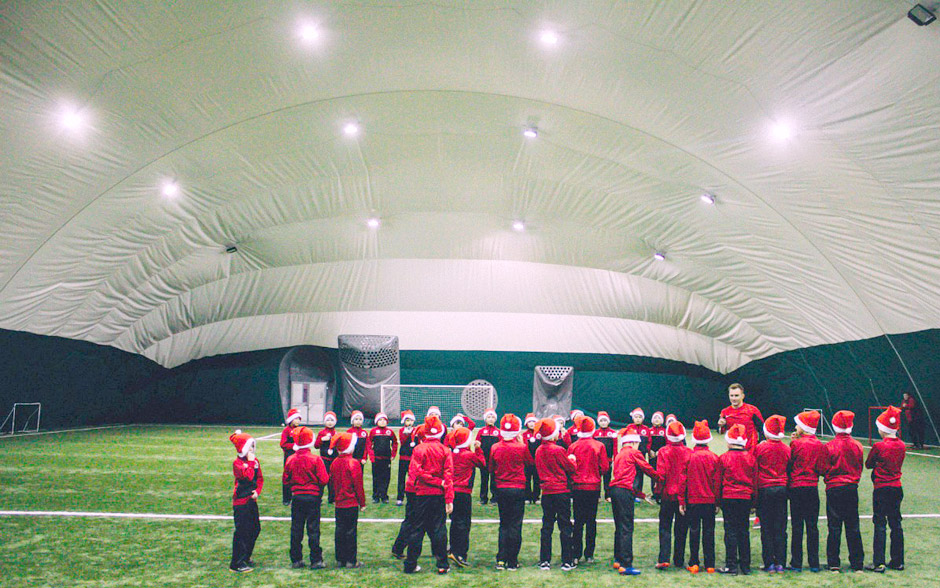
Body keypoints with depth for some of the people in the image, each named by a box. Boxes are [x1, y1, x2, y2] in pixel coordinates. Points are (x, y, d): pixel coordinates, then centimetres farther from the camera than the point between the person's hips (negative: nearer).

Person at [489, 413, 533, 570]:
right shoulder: (521, 448, -11)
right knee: (515, 525, 4)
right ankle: (512, 561, 7)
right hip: (518, 489, -2)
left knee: (504, 524, 14)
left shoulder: (495, 448, -5)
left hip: (501, 489, 3)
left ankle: (501, 560, 10)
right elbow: (531, 462, 7)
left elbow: (491, 469, 6)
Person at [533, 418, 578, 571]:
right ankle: (567, 561, 8)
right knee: (565, 526, 4)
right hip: (561, 491, -5)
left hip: (546, 492, 5)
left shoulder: (539, 451, 4)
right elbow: (571, 468, -6)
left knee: (547, 526, 10)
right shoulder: (558, 450, -15)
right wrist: (572, 459, 16)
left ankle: (544, 561, 11)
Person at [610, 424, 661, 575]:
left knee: (619, 527, 17)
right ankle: (625, 565, -9)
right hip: (625, 491, -8)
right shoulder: (634, 453, -3)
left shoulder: (619, 454, 20)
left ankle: (618, 560, 23)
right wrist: (660, 478, 20)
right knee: (627, 529, -8)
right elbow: (647, 469, 3)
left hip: (614, 489, 8)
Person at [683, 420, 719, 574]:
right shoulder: (714, 458, -3)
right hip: (710, 500, 1)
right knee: (708, 531, 7)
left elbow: (683, 480, -4)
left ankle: (694, 564, 8)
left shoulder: (688, 457, -6)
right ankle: (710, 564, 11)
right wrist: (717, 501, 8)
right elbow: (717, 481, 0)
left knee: (694, 531, 6)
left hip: (693, 500, -1)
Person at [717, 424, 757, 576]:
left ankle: (731, 566, 1)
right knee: (744, 531, 11)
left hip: (728, 498, -3)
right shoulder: (751, 457, 3)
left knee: (731, 531, 1)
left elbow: (718, 481, -1)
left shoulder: (723, 458, -5)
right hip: (746, 498, 3)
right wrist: (753, 501, 15)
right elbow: (755, 481, 8)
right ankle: (745, 566, 16)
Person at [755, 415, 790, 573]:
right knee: (780, 528, 7)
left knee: (767, 529, 3)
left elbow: (754, 470, -2)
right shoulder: (787, 449, 2)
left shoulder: (760, 448, -7)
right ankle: (780, 563, 8)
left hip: (765, 489, -3)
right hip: (782, 489, 3)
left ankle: (769, 564, 4)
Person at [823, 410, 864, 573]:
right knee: (853, 527, 11)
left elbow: (825, 469, -5)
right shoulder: (857, 445, -1)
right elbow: (860, 467, 10)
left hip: (834, 488, -3)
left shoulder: (830, 446, -11)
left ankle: (834, 563, 3)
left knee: (834, 527, 2)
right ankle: (857, 563, 15)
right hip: (852, 488, 3)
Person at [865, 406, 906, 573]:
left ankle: (879, 563, -1)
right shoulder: (902, 446, 2)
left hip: (881, 489, -6)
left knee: (880, 525, -1)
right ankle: (898, 561, 20)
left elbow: (868, 464, -3)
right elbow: (897, 463, 15)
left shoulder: (879, 446, -15)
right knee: (896, 524, 13)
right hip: (897, 487, 6)